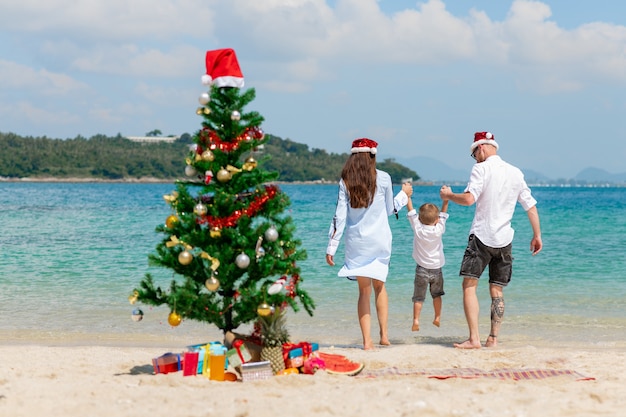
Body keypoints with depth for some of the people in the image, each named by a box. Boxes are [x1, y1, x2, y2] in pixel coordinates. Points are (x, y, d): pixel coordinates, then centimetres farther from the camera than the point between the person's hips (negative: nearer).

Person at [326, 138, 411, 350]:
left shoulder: (345, 182, -2)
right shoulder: (383, 178, -4)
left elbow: (340, 216, -4)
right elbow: (390, 209, 8)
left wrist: (332, 247, 0)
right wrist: (404, 194, 27)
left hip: (356, 242, 0)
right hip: (380, 240, 0)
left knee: (364, 289, 6)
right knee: (379, 285, 17)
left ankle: (367, 340, -1)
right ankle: (384, 334, 12)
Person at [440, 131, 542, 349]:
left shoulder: (481, 169, -5)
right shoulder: (516, 172, 12)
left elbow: (469, 199, -18)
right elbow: (531, 206, 13)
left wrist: (448, 195, 0)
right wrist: (537, 235, 20)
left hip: (481, 236, -6)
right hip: (504, 240, 6)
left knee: (469, 286, -5)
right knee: (497, 291, 11)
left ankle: (474, 338, -15)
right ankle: (493, 338, 6)